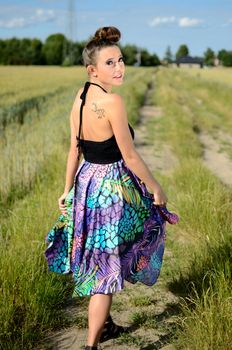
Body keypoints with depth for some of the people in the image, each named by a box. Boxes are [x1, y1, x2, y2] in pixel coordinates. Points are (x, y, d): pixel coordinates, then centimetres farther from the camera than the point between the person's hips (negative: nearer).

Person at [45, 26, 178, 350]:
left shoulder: (80, 96, 2)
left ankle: (105, 323, 42)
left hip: (86, 181, 8)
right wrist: (157, 189, -5)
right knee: (107, 266, 2)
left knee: (99, 260, 24)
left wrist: (68, 190, 16)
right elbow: (130, 156, -17)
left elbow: (74, 150, 8)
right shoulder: (112, 101, -22)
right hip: (111, 189, -8)